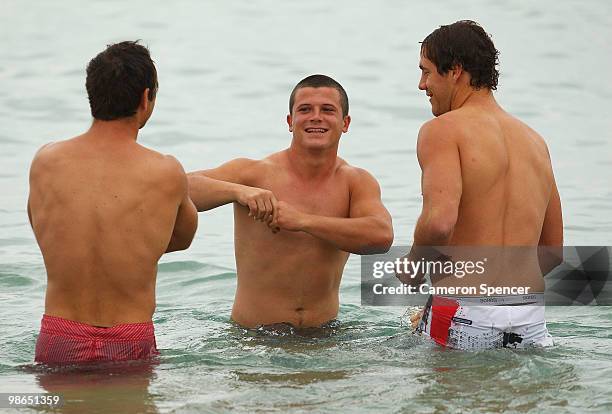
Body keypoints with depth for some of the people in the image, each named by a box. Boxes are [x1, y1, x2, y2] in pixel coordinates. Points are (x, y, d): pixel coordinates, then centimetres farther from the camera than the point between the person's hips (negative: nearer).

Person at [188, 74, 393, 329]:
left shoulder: (356, 182, 3)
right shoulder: (256, 173, -5)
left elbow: (382, 236, -18)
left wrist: (302, 221, -24)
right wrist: (238, 191, -32)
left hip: (323, 336, 3)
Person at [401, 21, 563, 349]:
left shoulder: (443, 130, -4)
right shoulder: (536, 141, 18)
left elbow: (439, 221, -21)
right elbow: (553, 250, 22)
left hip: (465, 319, -6)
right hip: (531, 322, 6)